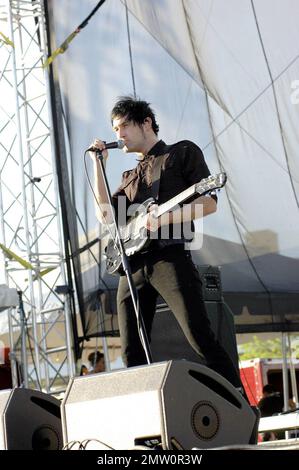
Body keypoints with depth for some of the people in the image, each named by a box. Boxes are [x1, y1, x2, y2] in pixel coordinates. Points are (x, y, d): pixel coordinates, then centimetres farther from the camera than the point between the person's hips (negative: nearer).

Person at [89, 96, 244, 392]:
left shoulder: (183, 153, 12)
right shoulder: (130, 176, 28)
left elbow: (209, 203, 0)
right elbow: (106, 215, 14)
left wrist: (165, 218, -15)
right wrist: (98, 164, 14)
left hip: (168, 255, -6)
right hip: (131, 264, 6)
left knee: (201, 339, -17)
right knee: (132, 355, 1)